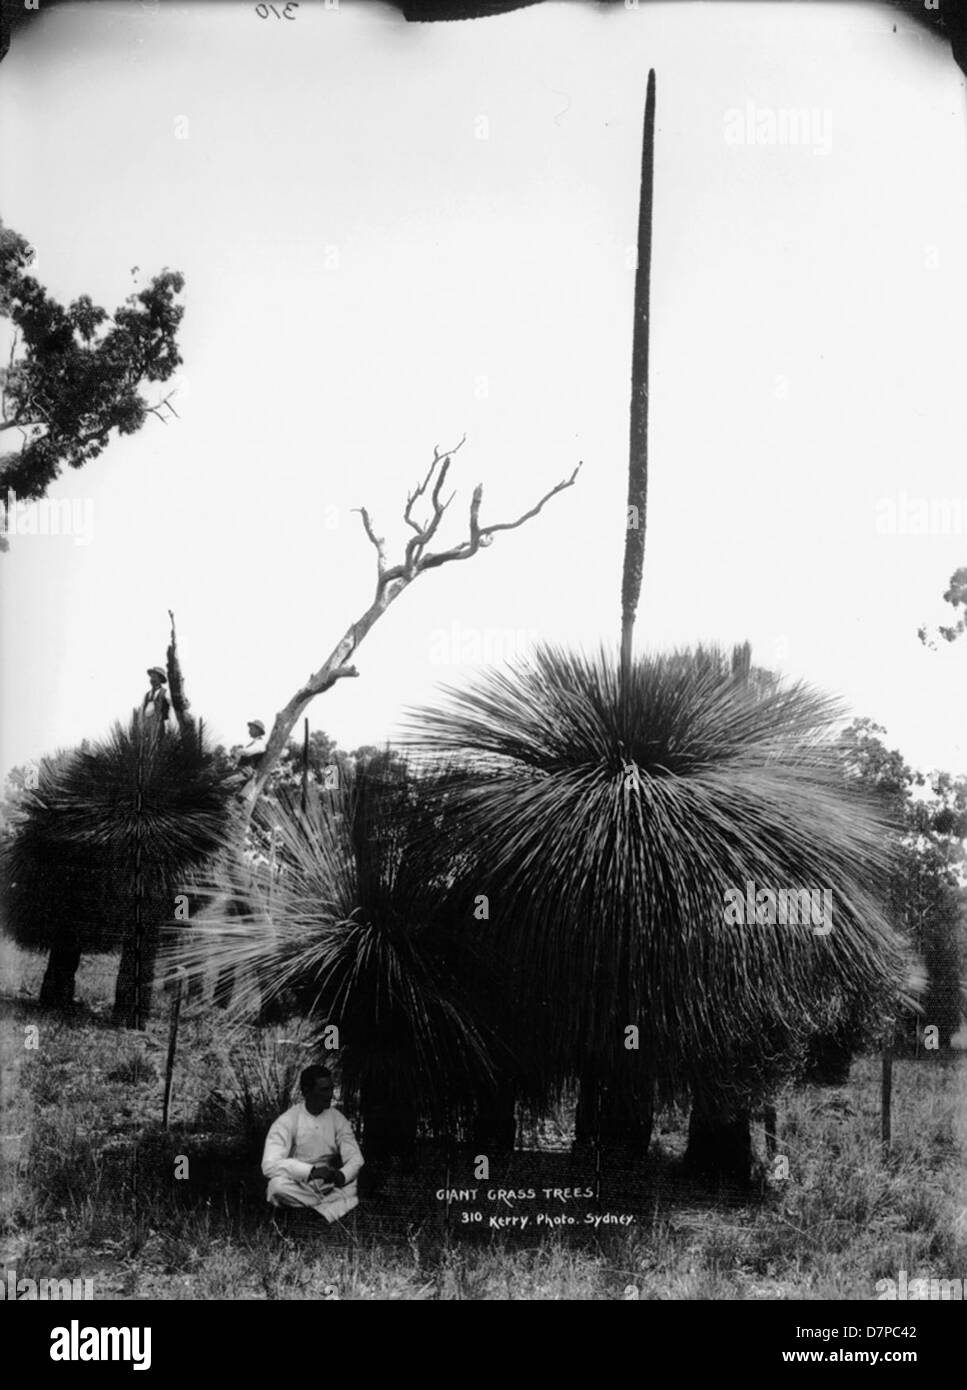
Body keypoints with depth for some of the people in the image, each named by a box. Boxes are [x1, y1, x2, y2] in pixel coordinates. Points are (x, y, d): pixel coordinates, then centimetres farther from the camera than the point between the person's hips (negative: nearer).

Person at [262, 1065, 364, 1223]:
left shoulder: (338, 1120, 2)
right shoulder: (286, 1122, -11)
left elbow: (355, 1159, -5)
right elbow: (269, 1165, -24)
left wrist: (341, 1175, -29)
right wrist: (311, 1171, -35)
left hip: (330, 1186, 3)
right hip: (298, 1187, -3)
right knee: (278, 1185, -35)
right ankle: (343, 1203, -23)